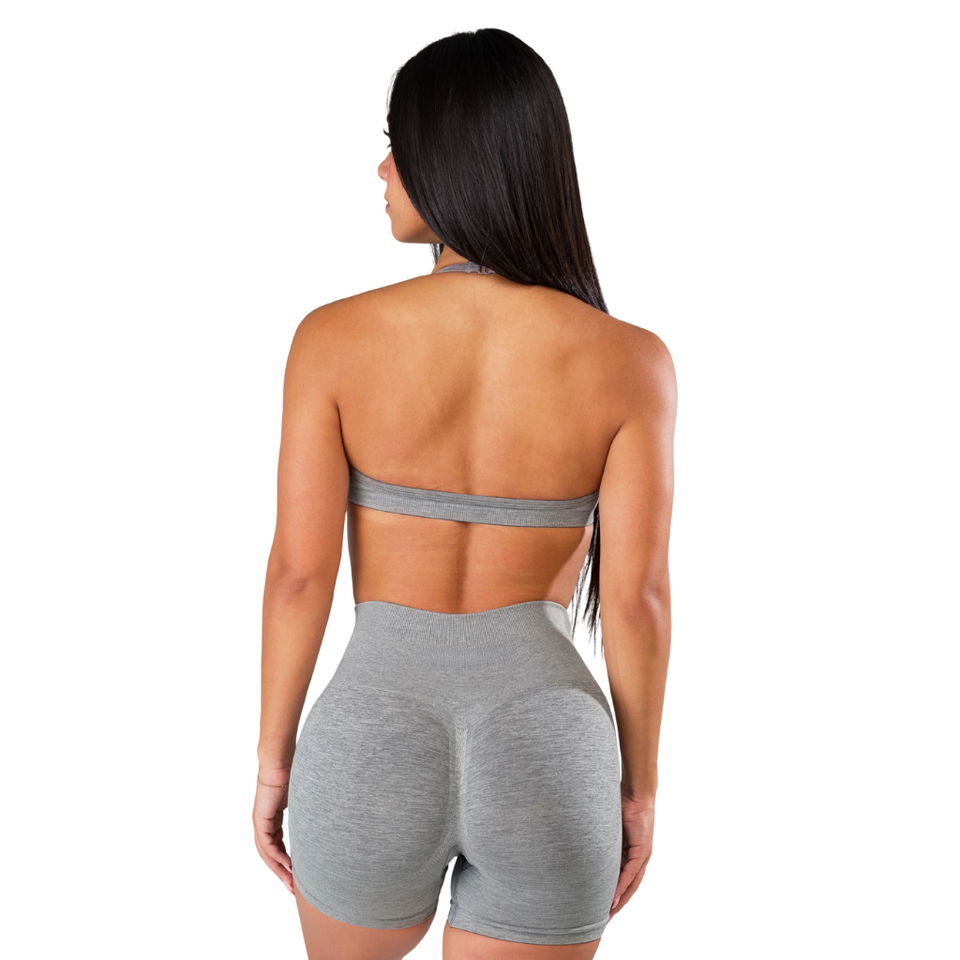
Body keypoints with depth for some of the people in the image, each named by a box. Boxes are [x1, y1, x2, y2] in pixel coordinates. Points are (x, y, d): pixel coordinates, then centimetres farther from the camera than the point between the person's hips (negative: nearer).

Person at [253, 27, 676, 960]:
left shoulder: (335, 338, -8)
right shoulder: (629, 361, -7)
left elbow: (299, 573, -6)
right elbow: (636, 599, -7)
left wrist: (274, 760, 8)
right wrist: (639, 783, 8)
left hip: (373, 752, 0)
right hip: (544, 762, 0)